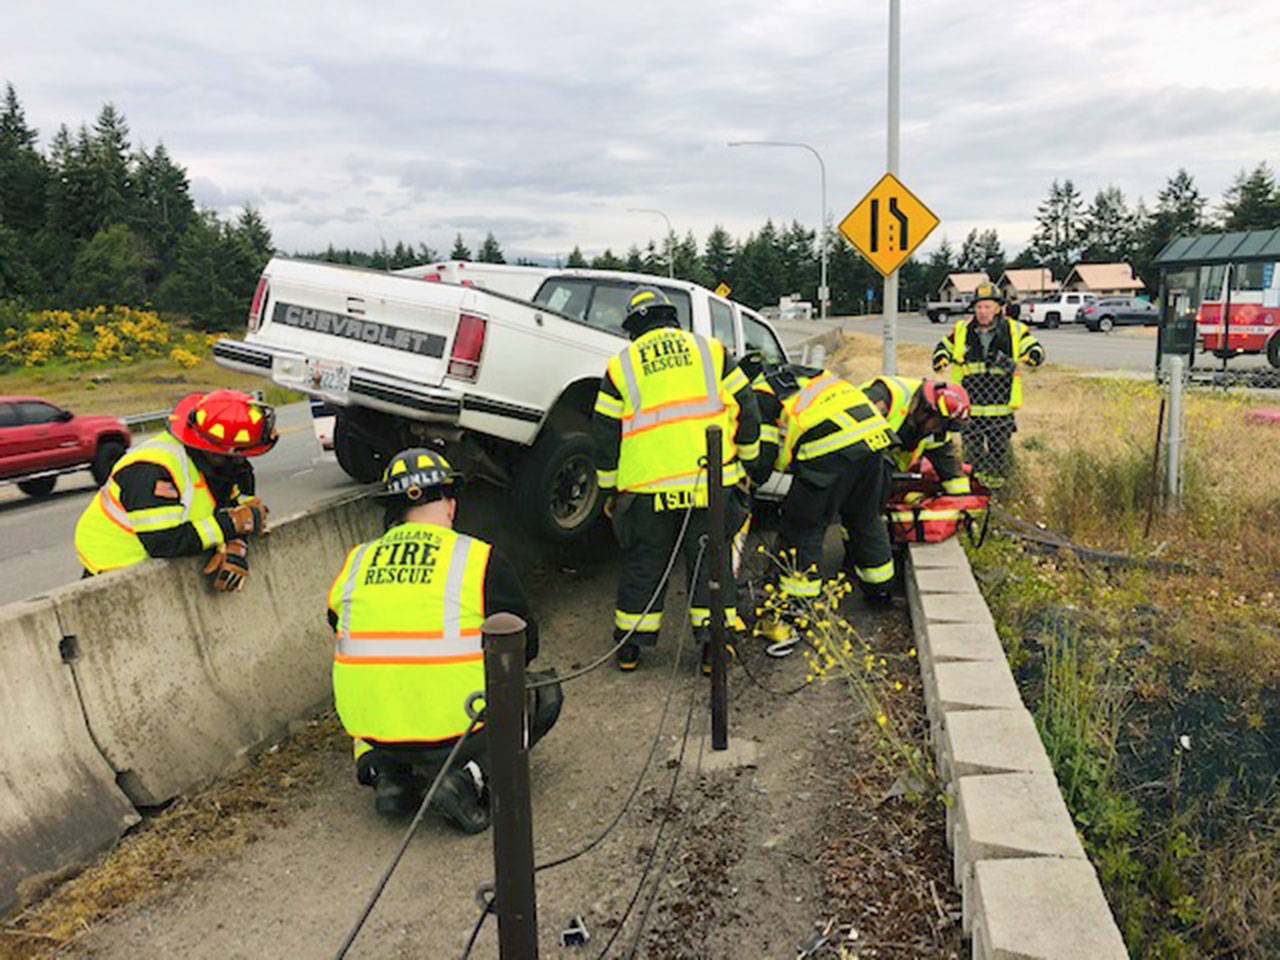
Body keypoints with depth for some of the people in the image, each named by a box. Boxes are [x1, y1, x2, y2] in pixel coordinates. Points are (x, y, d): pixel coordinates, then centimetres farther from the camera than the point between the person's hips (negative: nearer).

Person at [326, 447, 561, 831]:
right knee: (545, 693, 19)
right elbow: (524, 644, 3)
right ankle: (470, 777, -3)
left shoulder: (356, 562, 5)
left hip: (371, 730, 5)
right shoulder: (480, 559, -6)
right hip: (455, 733, -5)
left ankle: (385, 771, 13)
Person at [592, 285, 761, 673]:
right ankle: (713, 645, 15)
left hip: (648, 488, 0)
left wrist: (610, 487, 18)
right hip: (710, 481, 0)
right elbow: (745, 411, 9)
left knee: (643, 565, 13)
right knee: (711, 562, 11)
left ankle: (629, 645, 22)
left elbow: (605, 434, 7)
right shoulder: (711, 350, 8)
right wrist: (747, 457, 23)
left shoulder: (620, 367, 6)